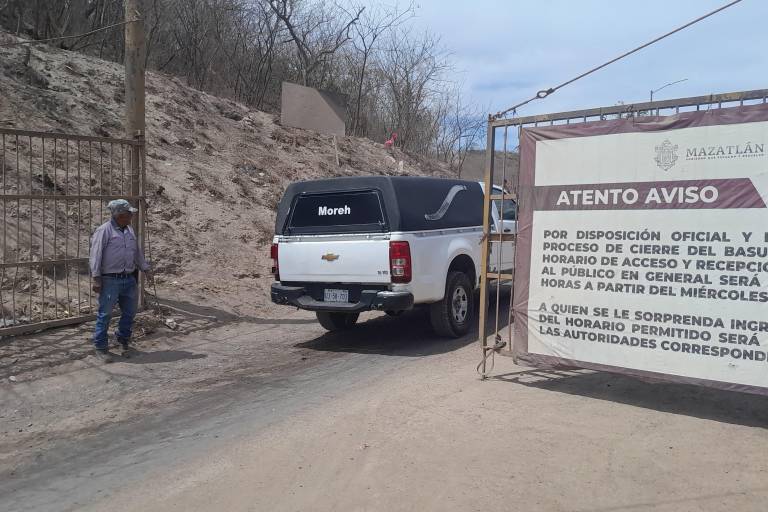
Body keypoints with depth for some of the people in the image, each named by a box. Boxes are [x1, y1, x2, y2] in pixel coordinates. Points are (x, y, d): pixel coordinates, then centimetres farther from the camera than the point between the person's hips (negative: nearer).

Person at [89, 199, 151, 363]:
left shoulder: (129, 230, 13)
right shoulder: (104, 231, -9)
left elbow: (137, 252, 23)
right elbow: (95, 255, -11)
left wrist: (145, 269, 21)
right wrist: (96, 279, -14)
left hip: (129, 279, 7)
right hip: (110, 280, -7)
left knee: (129, 312, 13)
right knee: (105, 314, 0)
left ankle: (124, 340, 32)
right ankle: (101, 348, 10)